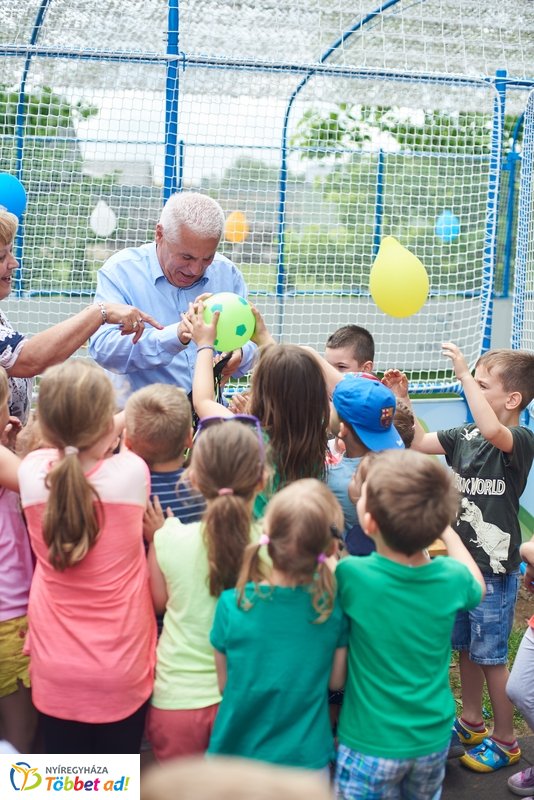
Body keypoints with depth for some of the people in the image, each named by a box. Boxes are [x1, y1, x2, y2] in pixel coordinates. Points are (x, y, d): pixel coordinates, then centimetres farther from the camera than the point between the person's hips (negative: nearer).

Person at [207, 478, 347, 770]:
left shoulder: (232, 604, -17)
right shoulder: (333, 605, -16)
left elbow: (224, 685, -4)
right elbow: (336, 681, -3)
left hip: (237, 755, 0)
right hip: (306, 758, 0)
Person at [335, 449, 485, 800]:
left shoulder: (352, 576, -27)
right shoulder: (452, 578, -16)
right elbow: (477, 587, 9)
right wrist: (446, 529, 15)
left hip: (371, 744, -3)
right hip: (433, 738, 3)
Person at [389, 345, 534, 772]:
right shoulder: (464, 435, 4)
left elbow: (492, 431, -40)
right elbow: (421, 442, 8)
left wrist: (464, 375, -38)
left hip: (494, 570, -7)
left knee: (491, 656, 4)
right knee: (465, 647, 19)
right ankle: (471, 723, 38)